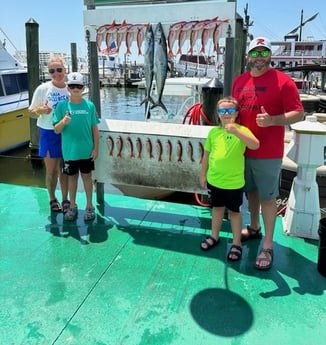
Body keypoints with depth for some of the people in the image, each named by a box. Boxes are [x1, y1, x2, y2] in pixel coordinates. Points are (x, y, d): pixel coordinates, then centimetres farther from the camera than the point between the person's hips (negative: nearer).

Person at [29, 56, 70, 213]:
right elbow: (31, 113, -3)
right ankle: (52, 200, 25)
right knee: (51, 170, 4)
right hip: (49, 134, -2)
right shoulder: (42, 89, -8)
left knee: (64, 169, 12)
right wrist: (40, 110, -24)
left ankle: (65, 200, 25)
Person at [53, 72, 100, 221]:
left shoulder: (89, 105, -4)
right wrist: (63, 122, -25)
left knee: (87, 176, 12)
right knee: (72, 177, 14)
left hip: (86, 150, 0)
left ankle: (89, 206, 25)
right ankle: (72, 206, 28)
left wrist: (96, 148, -2)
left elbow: (95, 128, 0)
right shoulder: (62, 105, -5)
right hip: (69, 151, 0)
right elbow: (56, 130, -5)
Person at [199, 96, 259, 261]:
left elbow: (255, 145, -31)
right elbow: (207, 154, 8)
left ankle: (236, 243, 25)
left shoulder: (241, 131, -12)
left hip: (234, 182, -4)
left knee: (234, 211, 11)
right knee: (217, 208, 21)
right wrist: (203, 174, 10)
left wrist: (236, 131, -42)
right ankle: (214, 236, 39)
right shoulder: (213, 131, 0)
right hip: (214, 180, 4)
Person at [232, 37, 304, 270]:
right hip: (243, 149, 5)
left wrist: (272, 120, -26)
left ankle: (268, 246, 11)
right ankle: (254, 228, 37)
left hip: (268, 153, -5)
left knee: (268, 197, 1)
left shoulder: (283, 81, -9)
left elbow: (298, 113, -11)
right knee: (251, 191, 18)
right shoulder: (239, 81, 8)